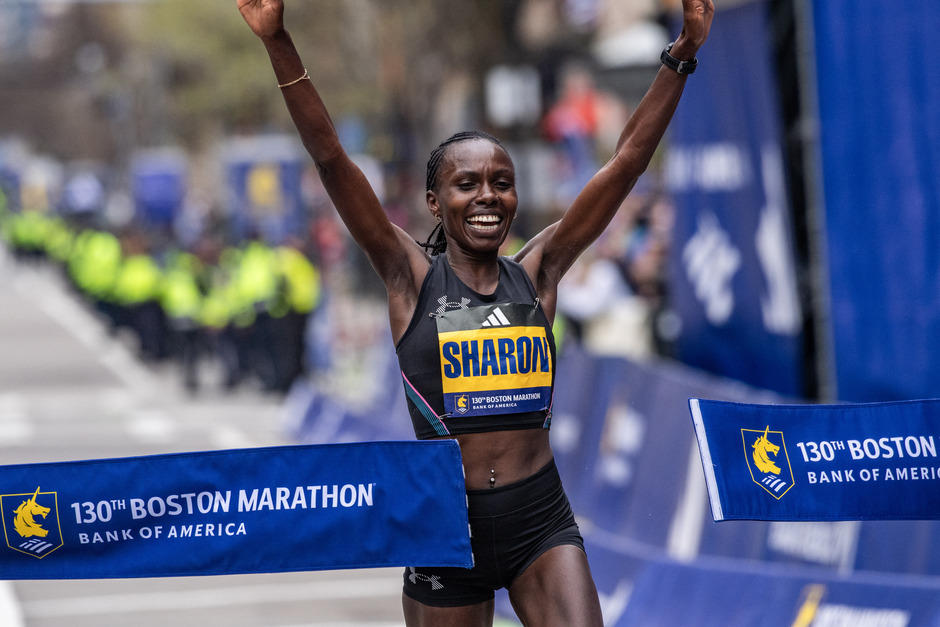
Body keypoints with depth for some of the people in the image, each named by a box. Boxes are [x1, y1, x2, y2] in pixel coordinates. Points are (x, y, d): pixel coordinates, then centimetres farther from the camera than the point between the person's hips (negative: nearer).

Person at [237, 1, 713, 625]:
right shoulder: (412, 279, -1)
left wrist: (683, 54, -3)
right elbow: (331, 158, -9)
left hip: (542, 520, 1)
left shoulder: (536, 274, 5)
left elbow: (628, 162, 2)